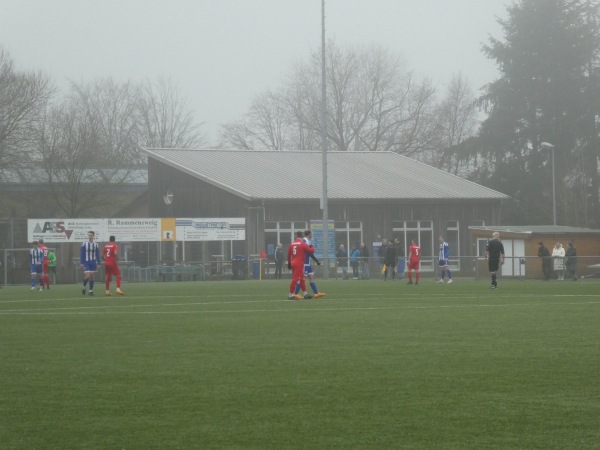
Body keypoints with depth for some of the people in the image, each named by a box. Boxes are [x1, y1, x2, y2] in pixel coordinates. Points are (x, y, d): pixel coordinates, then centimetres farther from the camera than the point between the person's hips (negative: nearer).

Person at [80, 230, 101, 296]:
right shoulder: (84, 244, -3)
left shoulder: (95, 245, 4)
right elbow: (81, 254, -2)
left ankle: (91, 290, 8)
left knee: (92, 276, 2)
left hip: (93, 262, 3)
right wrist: (81, 263, -7)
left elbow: (97, 255, 8)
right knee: (87, 276, -13)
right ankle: (84, 287, 12)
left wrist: (98, 263, 4)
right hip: (86, 262, -3)